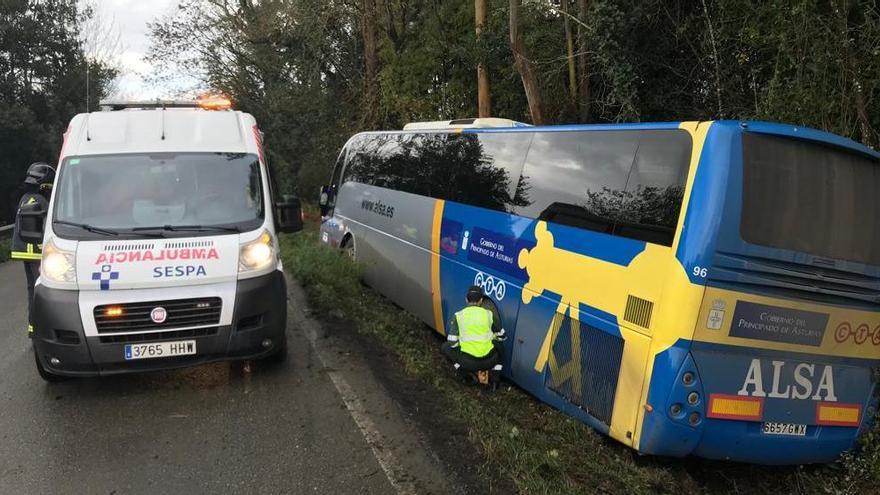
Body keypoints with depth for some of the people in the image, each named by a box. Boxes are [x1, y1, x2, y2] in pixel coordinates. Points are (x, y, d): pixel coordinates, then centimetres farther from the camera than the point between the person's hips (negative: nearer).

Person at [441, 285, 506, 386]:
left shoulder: (458, 316, 0)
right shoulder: (489, 314, 4)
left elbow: (452, 343, 0)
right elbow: (501, 337, 13)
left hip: (467, 362, -2)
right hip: (489, 361, 2)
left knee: (445, 347, 25)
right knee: (497, 344, 35)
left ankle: (470, 373, 10)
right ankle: (495, 375, 15)